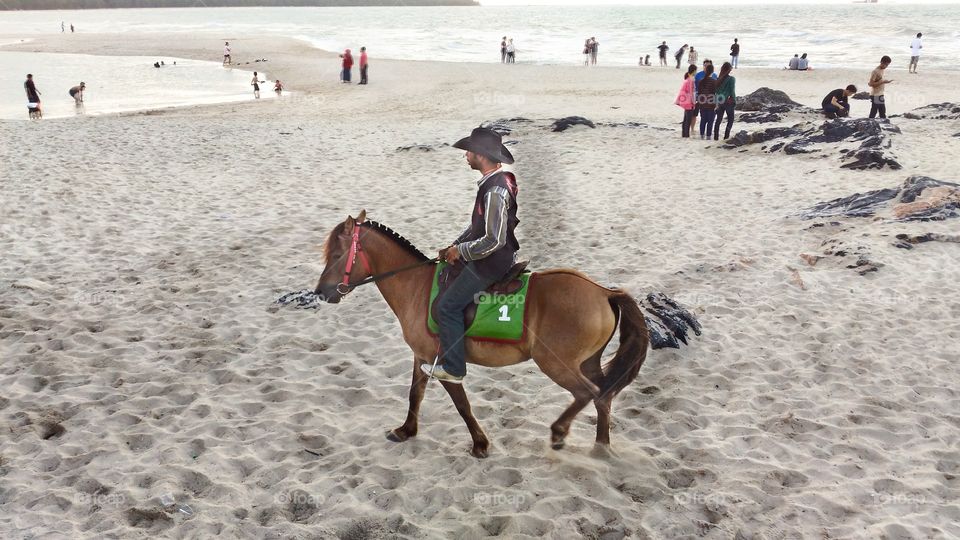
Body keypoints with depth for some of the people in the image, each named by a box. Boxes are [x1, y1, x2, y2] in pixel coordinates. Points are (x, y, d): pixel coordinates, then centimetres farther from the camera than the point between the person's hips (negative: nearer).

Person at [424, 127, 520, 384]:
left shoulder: (495, 190, -27)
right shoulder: (495, 181, 6)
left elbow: (494, 240, -29)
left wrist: (461, 251, -17)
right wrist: (455, 245, 10)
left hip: (490, 262, -10)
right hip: (490, 257, 10)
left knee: (447, 306, -4)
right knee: (446, 279, 23)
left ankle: (453, 369, 8)